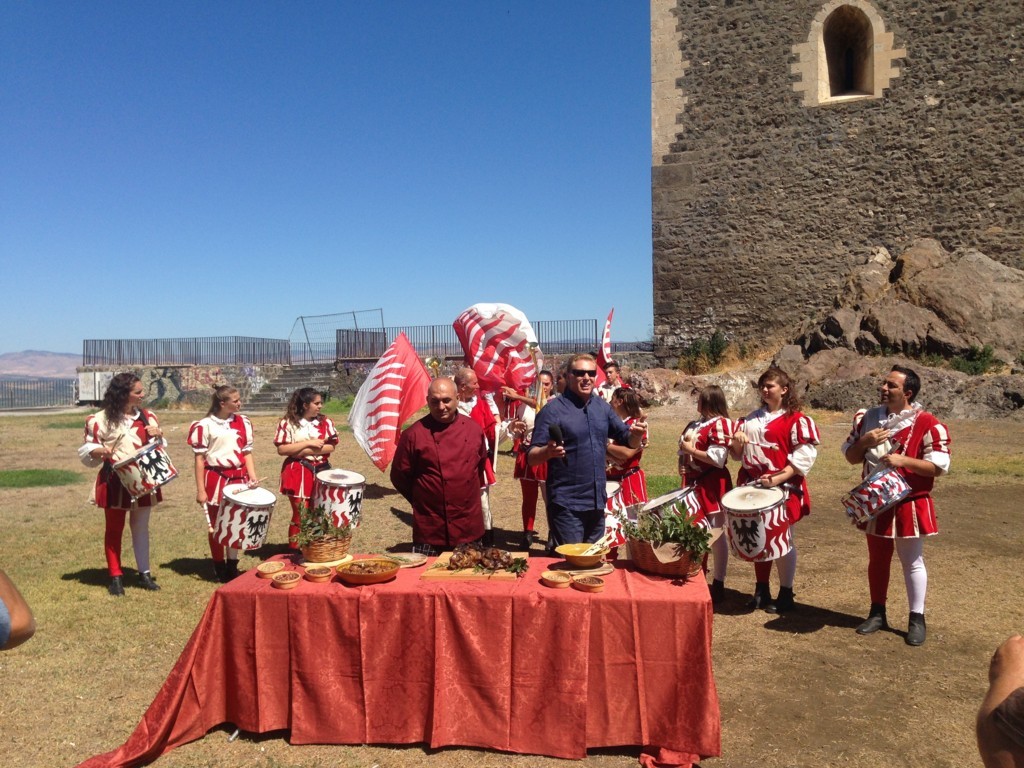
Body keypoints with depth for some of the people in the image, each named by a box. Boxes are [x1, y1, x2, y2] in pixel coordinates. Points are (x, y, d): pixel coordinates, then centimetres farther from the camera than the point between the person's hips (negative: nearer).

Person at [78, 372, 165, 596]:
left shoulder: (147, 416, 5)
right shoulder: (101, 420, -9)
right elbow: (87, 450, -3)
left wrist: (159, 436, -8)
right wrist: (101, 451, -23)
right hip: (114, 482, -3)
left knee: (141, 527, 12)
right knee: (114, 529, 9)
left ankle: (144, 573, 22)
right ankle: (116, 577, 20)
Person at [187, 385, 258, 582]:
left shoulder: (243, 422, 4)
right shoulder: (205, 425, -9)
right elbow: (199, 459, -7)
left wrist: (253, 478, -2)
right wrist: (200, 490, -8)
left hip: (239, 479, 4)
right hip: (216, 480, -4)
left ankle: (232, 566, 24)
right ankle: (219, 568, 22)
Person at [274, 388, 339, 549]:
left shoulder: (325, 422, 3)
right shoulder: (288, 423, -6)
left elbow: (331, 446, -3)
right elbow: (282, 449, -12)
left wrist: (305, 452, -14)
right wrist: (309, 443, -17)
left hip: (321, 472, 4)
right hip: (298, 474, -3)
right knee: (301, 514, 0)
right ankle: (296, 550, 12)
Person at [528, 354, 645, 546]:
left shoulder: (602, 407, 8)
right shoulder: (553, 410, -10)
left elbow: (630, 441, 14)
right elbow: (532, 457, -12)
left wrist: (637, 433, -9)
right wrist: (548, 452, -34)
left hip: (598, 502, 6)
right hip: (566, 505, -6)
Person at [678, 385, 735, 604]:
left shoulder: (720, 424, -14)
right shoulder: (697, 424, 12)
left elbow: (717, 458, -22)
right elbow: (684, 445, 22)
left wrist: (691, 450, -16)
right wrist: (682, 463, 5)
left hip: (712, 485, -8)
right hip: (694, 483, 9)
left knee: (716, 534, 3)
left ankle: (718, 584, 14)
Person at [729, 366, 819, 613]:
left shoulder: (796, 420, -8)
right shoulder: (752, 418, 12)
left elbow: (804, 458, -13)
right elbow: (738, 453, 16)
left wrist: (778, 478, -22)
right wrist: (737, 442, -7)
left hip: (783, 488, -6)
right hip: (753, 486, 6)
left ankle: (786, 595, 15)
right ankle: (761, 590, 24)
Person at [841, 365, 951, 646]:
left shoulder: (928, 424, -12)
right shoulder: (867, 418, 3)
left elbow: (939, 466, -14)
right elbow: (850, 456, 8)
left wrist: (903, 460, -26)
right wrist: (864, 442, -12)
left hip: (909, 505, -4)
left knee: (912, 562, 7)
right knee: (877, 559, 15)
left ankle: (917, 619, 19)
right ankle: (877, 613, 28)